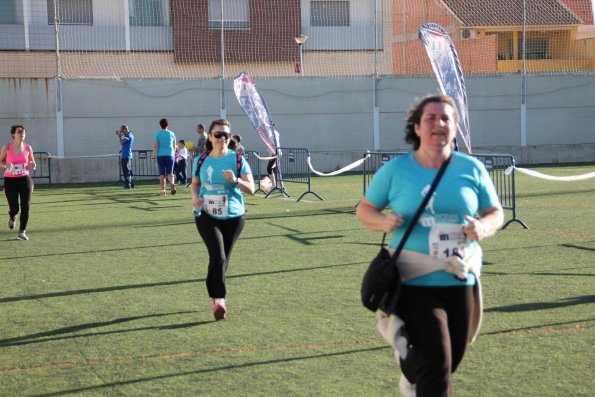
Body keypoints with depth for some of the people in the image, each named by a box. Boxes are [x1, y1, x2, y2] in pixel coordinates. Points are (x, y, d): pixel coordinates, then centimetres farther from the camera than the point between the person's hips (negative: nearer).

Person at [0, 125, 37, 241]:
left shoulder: (28, 148, 1)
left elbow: (32, 162, 15)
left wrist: (32, 165, -8)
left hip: (25, 179, 2)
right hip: (10, 180, -2)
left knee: (26, 206, -8)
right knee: (14, 208, -1)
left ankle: (22, 232, 2)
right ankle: (12, 217, 37)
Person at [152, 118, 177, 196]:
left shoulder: (158, 134, 2)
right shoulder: (171, 134, 8)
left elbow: (155, 146, -5)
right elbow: (174, 146, 14)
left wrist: (153, 157, -3)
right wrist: (174, 155, 29)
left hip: (160, 155, -1)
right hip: (170, 155, 1)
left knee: (162, 173, 5)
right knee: (170, 172, 1)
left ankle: (163, 190, 5)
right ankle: (171, 183, -29)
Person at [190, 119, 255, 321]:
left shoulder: (237, 159, -4)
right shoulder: (200, 161, 1)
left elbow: (251, 189, -7)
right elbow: (195, 183, 16)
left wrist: (235, 180, -26)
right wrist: (195, 196, -6)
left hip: (233, 217, 1)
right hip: (206, 215, -1)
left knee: (223, 259, 13)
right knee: (218, 256, -18)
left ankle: (216, 296, 34)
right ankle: (219, 300, -15)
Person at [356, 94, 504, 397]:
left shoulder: (472, 169, 1)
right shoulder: (395, 170, -2)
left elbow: (495, 212, 10)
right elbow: (364, 209, 8)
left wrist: (483, 228, -14)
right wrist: (384, 221, -15)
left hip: (461, 282, 3)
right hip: (414, 282, -3)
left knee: (450, 362, 17)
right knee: (437, 364, -15)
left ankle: (409, 372, 50)